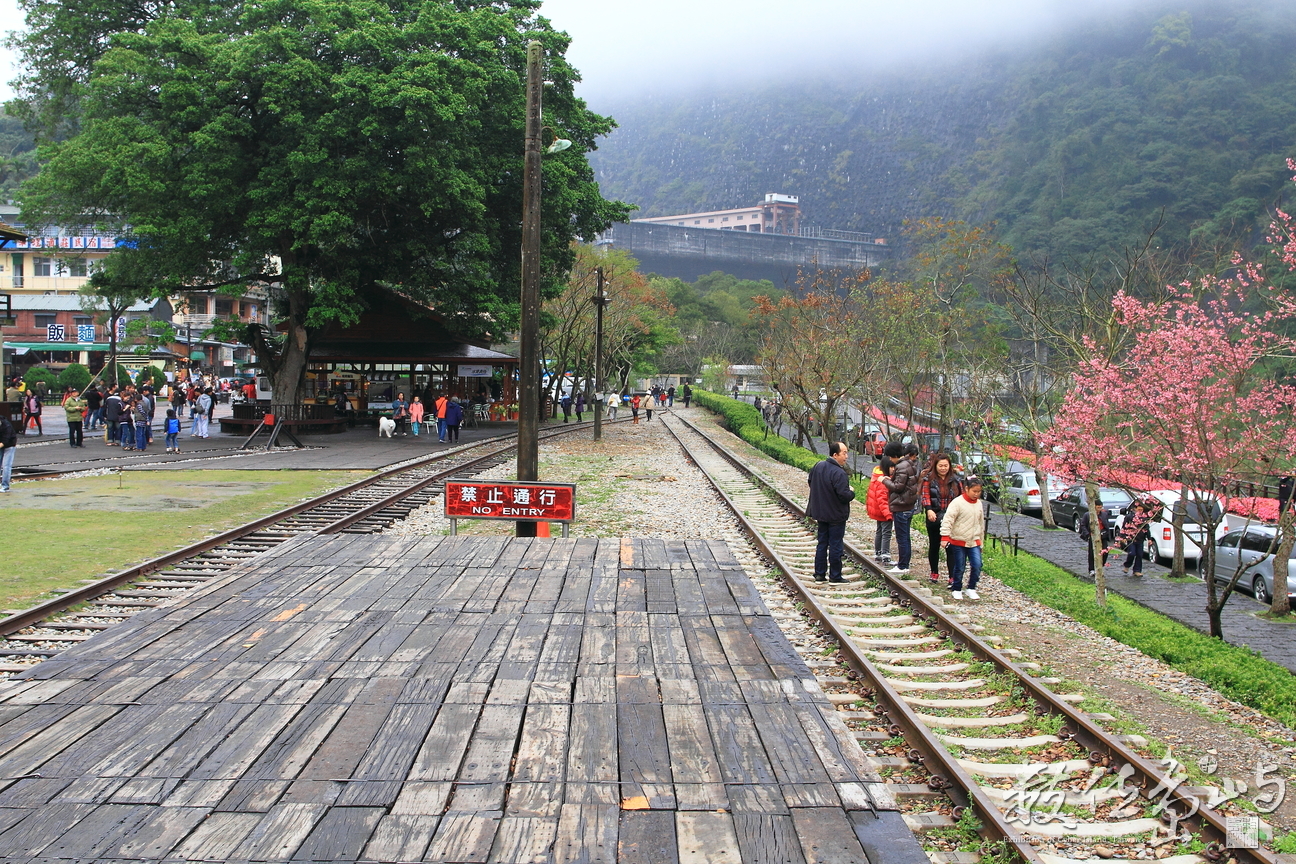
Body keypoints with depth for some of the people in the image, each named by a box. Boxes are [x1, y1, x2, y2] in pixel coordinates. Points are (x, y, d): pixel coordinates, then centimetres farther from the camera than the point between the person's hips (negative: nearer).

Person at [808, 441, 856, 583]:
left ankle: (819, 574, 18)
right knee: (835, 546, 3)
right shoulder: (839, 473, -24)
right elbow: (844, 495, -28)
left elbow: (810, 481, 17)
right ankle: (835, 575, 11)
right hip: (836, 515, -7)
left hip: (821, 512, 7)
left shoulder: (818, 466, 1)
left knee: (822, 543, 15)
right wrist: (851, 492, -6)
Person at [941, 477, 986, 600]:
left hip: (974, 542, 4)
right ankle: (956, 590, 21)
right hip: (958, 541, -4)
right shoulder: (957, 502, -12)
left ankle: (971, 589, 9)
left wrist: (981, 540, 21)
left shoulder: (978, 504, 7)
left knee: (977, 565, -8)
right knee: (959, 567, 4)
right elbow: (947, 520, -17)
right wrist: (945, 537, -25)